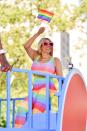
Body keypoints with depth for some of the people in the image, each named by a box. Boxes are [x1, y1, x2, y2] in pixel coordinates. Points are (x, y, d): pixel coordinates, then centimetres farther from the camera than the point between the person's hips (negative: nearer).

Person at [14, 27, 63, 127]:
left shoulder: (55, 60, 11)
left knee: (36, 112, -29)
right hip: (35, 91, 3)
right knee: (22, 107, -26)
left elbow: (61, 78, 6)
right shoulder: (36, 57, 19)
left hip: (48, 90, -3)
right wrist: (38, 33, 4)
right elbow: (26, 46, 5)